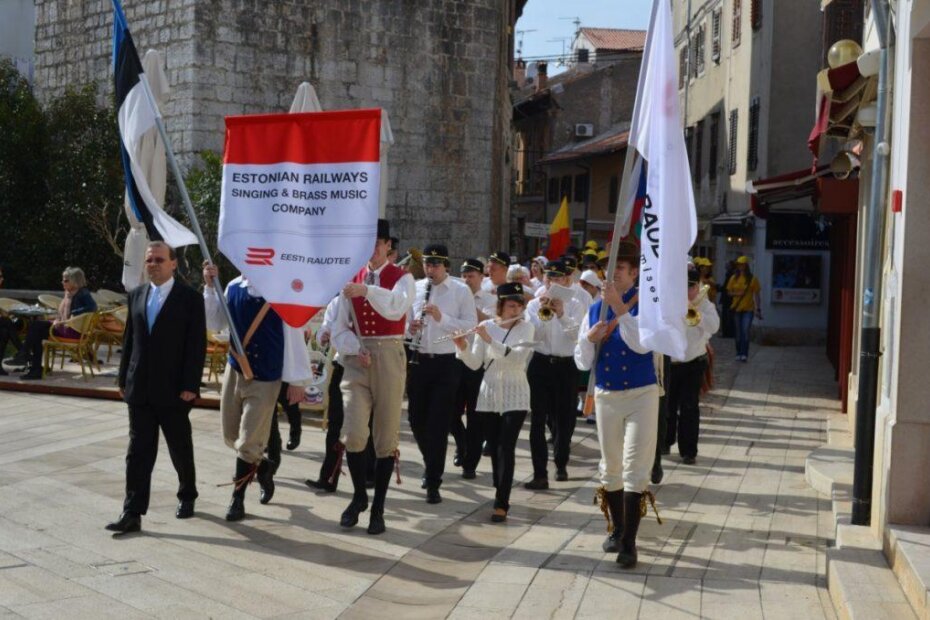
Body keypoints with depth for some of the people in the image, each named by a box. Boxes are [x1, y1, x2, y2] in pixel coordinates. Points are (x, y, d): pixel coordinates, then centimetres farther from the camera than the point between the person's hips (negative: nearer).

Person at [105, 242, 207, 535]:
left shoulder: (190, 298, -7)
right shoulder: (136, 295, 9)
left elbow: (197, 345, -10)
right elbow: (129, 338, 13)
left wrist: (190, 386, -15)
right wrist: (124, 378, 10)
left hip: (173, 389, -4)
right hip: (140, 388, 4)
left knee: (180, 448, 11)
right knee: (138, 451, 1)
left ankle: (187, 495, 33)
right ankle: (132, 513, 0)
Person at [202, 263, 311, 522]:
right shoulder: (234, 287, 1)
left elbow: (293, 334, -11)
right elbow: (215, 324, 10)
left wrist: (297, 380, -10)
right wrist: (209, 287, -2)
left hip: (266, 377, -5)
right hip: (235, 370, 5)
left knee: (248, 443, -3)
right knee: (231, 436, 13)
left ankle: (238, 498, 14)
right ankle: (263, 467, 39)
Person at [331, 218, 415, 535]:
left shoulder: (402, 278, 0)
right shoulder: (352, 280, 11)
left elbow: (396, 307, -24)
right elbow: (340, 327, 11)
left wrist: (367, 290, -38)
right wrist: (355, 349, -7)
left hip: (388, 358, -2)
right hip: (357, 359, 2)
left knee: (386, 436, 2)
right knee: (353, 433, -11)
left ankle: (378, 508, 13)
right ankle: (359, 496, 12)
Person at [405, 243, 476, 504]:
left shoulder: (461, 290, -3)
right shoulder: (415, 288, 8)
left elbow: (472, 325, -10)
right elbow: (404, 319, 15)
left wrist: (441, 317, -21)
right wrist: (409, 327, -9)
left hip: (446, 363, -4)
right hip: (418, 360, 4)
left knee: (438, 424, -3)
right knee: (417, 420, 12)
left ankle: (433, 483, 5)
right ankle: (432, 465, 38)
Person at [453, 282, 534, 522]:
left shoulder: (526, 328, -4)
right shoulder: (485, 327, 1)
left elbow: (518, 357, -22)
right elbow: (475, 364, 0)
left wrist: (490, 340, -27)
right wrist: (463, 347, -19)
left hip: (515, 396, -3)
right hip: (489, 395, 3)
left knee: (506, 448, -11)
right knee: (494, 448, 8)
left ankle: (502, 504, -11)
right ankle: (501, 495, 24)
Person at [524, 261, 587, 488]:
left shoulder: (575, 306, 3)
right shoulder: (534, 304, 5)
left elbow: (576, 333, -14)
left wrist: (562, 315, -30)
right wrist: (541, 314, -21)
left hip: (566, 366, 0)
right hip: (541, 364, 0)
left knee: (564, 419, 10)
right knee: (538, 420, -6)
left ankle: (561, 463, 33)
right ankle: (540, 474, -6)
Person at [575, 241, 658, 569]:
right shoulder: (595, 309, 5)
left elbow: (641, 344, -25)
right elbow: (582, 362, 6)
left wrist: (619, 307, -28)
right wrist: (589, 338, -14)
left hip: (641, 395, -4)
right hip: (606, 396, 5)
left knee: (634, 468, -8)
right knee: (610, 467, 14)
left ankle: (629, 542, -4)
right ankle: (618, 530, 31)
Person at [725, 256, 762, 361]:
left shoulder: (752, 279, -1)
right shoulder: (734, 278, 6)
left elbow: (757, 295, 2)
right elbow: (729, 292, 11)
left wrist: (758, 309, -2)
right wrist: (736, 294, -10)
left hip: (748, 309, -3)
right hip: (736, 309, 3)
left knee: (745, 331, -14)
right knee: (738, 333, 8)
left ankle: (744, 354, -15)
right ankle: (738, 354, 16)